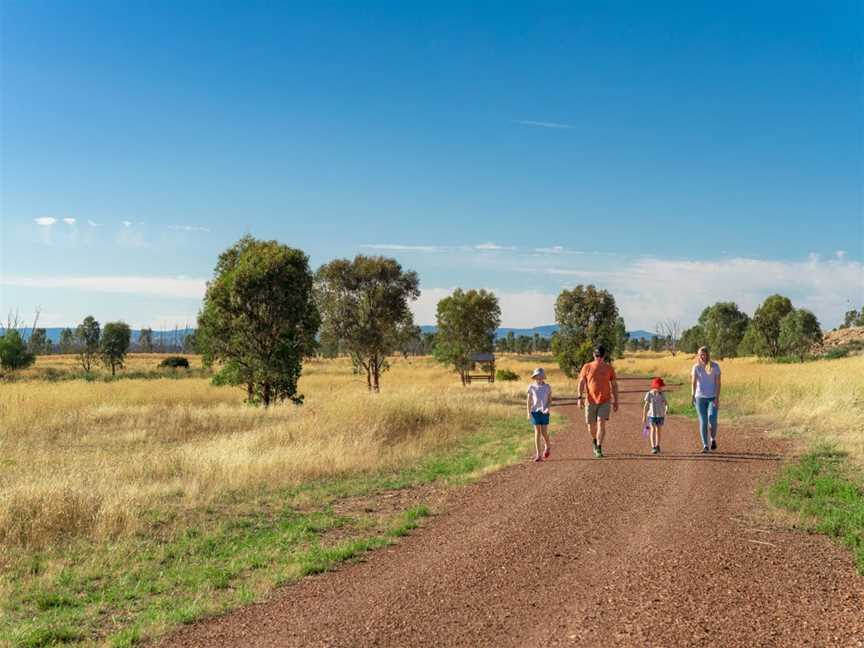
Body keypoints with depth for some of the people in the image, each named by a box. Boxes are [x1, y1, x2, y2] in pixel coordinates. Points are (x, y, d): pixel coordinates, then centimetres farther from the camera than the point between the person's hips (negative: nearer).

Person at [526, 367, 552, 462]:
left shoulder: (547, 387, 3)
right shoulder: (531, 387, 2)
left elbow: (550, 400, 6)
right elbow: (529, 401, 4)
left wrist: (547, 408, -12)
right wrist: (529, 412, -2)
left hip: (544, 412, 0)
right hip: (535, 411, 0)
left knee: (544, 432, -2)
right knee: (537, 432, -2)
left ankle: (547, 446, 30)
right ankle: (538, 454, 2)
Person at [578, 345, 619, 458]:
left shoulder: (609, 368, 5)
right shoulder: (587, 367, 3)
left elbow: (614, 385, 10)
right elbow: (581, 382, 1)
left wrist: (615, 401, 7)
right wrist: (580, 397, -11)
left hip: (605, 401, -1)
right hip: (591, 401, 1)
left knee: (601, 423, -15)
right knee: (591, 426, 6)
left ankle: (599, 448, -10)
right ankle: (595, 441, 36)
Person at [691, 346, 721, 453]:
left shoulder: (715, 366, -2)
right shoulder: (696, 367, 0)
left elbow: (718, 383, -5)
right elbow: (694, 382, -12)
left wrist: (717, 398, -15)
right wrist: (693, 394, -30)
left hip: (712, 398, -1)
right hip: (700, 397, 1)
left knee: (712, 420, -15)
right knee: (703, 422, -3)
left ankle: (713, 439, 12)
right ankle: (705, 446, 3)